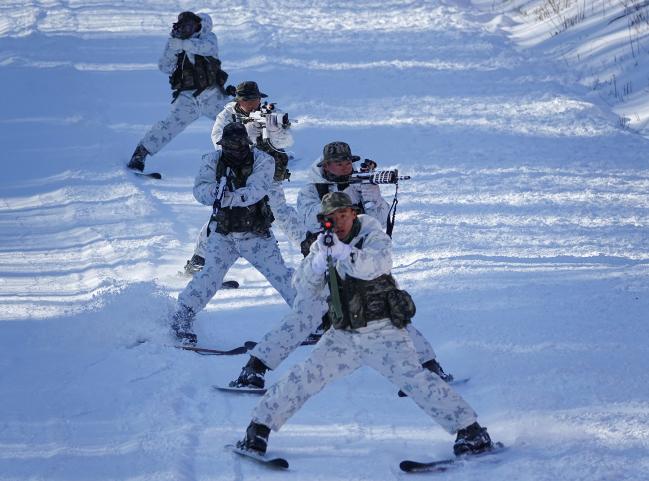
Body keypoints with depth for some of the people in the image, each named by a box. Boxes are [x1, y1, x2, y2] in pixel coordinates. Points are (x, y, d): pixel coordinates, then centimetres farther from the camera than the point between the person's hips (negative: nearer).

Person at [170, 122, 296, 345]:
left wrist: (230, 197, -40)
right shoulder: (213, 160, -5)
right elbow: (200, 189, -16)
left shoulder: (261, 161, -11)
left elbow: (256, 190, -25)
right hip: (223, 233, 0)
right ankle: (181, 318, -1)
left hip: (256, 234, 0)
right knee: (211, 275, -14)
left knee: (280, 273, -2)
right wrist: (215, 190, -38)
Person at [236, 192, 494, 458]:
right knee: (304, 377, -9)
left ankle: (471, 430, -13)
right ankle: (259, 428, 4)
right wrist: (320, 259, -25)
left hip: (383, 333, -3)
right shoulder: (322, 246, 7)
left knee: (413, 378, -18)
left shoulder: (374, 238, -5)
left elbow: (373, 266, -27)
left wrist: (342, 251, -43)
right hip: (343, 336, 3)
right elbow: (304, 285, -5)